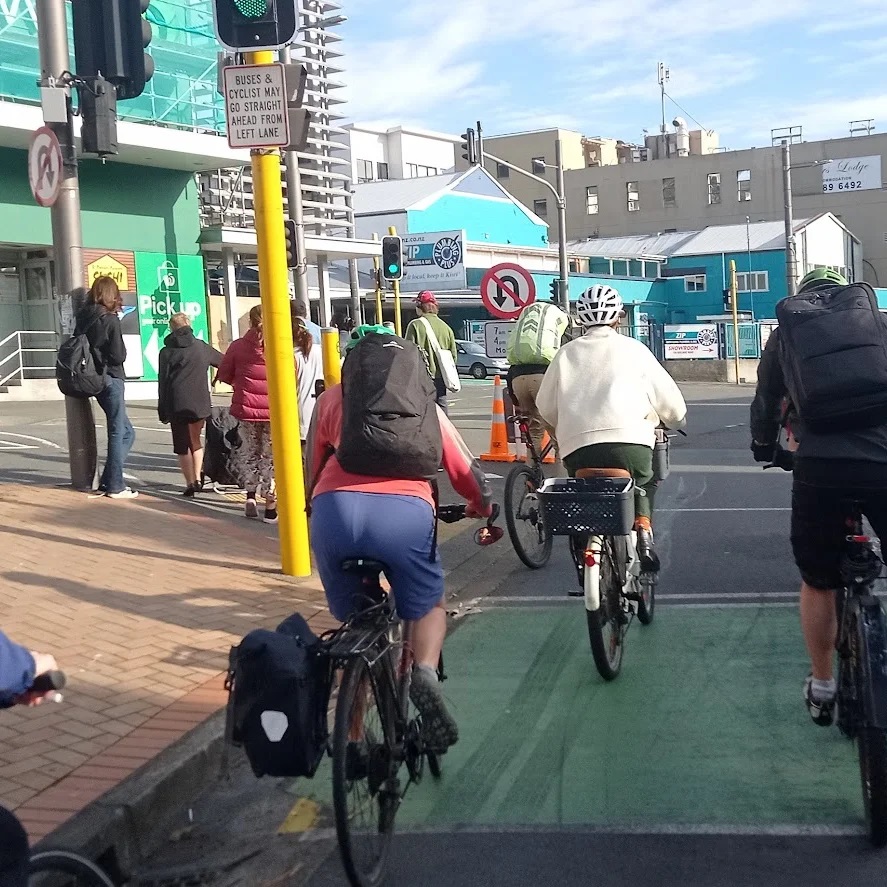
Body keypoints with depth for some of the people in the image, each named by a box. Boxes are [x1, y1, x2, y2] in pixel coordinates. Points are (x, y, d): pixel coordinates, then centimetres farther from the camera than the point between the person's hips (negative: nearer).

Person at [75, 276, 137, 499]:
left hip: (93, 379, 7)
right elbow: (118, 355, -15)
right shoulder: (110, 320, -13)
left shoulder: (83, 318, 6)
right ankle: (115, 486, 4)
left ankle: (108, 481, 14)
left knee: (127, 432, 16)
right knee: (118, 433, 1)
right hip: (110, 379, -7)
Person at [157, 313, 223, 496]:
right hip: (200, 403, 2)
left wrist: (162, 410, 5)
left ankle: (190, 483, 0)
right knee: (195, 440, 19)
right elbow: (224, 363, 18)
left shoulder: (167, 352, 0)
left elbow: (163, 382, 0)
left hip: (177, 405, -2)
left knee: (182, 445, 6)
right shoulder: (202, 347, 5)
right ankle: (197, 478, 8)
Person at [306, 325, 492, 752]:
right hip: (405, 510, -1)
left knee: (352, 620, 21)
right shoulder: (419, 400, 27)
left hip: (334, 509, 1)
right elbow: (462, 466, 25)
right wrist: (482, 505, 43)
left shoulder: (331, 398, 26)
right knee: (429, 606, 22)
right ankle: (424, 674, -6)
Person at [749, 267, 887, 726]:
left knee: (818, 583, 20)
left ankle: (822, 688, 30)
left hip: (820, 467, 0)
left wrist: (764, 448, 44)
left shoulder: (787, 334, 19)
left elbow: (765, 402, 26)